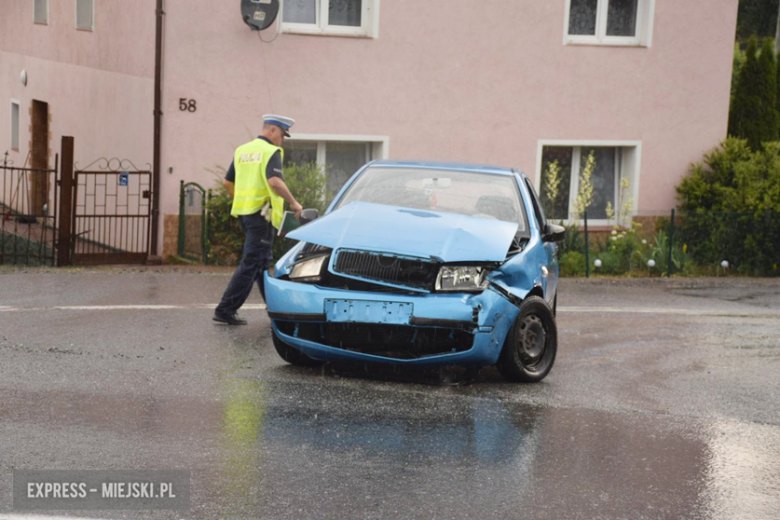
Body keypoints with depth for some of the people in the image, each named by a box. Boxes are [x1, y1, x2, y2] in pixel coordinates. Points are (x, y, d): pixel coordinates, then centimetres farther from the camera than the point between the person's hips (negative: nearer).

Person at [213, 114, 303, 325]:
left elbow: (227, 182, 17)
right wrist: (293, 203, -16)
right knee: (251, 263, -6)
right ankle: (226, 310, -9)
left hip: (243, 212, 9)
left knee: (262, 261, 16)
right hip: (261, 212, -9)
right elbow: (275, 181, -24)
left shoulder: (242, 150, 14)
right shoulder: (271, 152, -9)